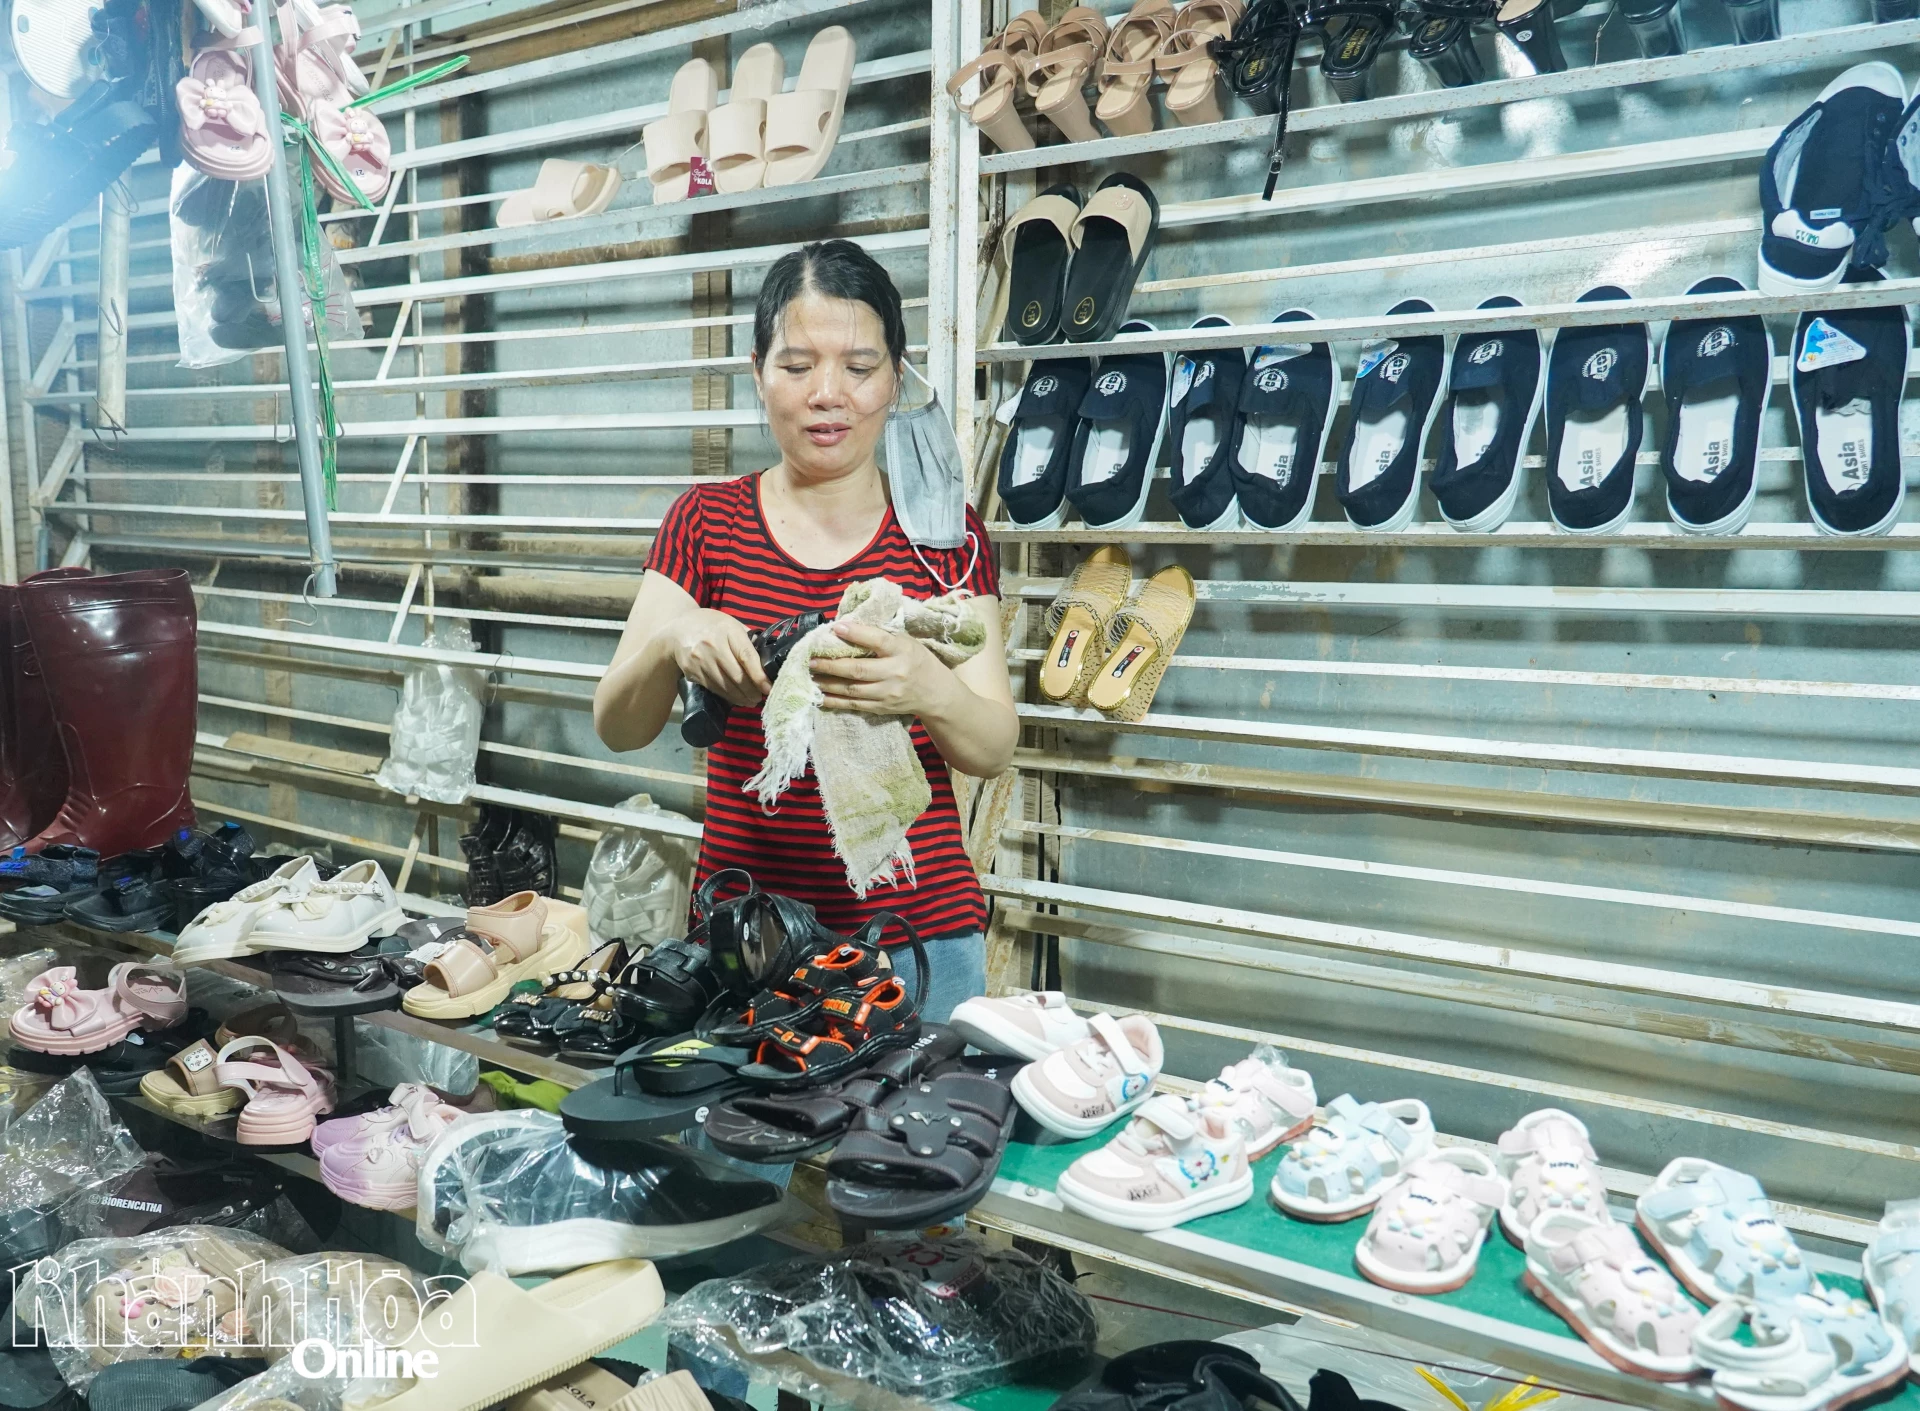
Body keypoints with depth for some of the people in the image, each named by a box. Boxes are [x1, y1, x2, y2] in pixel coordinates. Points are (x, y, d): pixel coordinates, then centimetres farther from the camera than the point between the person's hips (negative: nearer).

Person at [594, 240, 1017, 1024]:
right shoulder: (707, 521, 3)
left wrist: (931, 690, -30)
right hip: (743, 928, 1)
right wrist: (670, 641, -26)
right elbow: (616, 728, -4)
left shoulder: (945, 534, 1)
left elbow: (994, 751, -7)